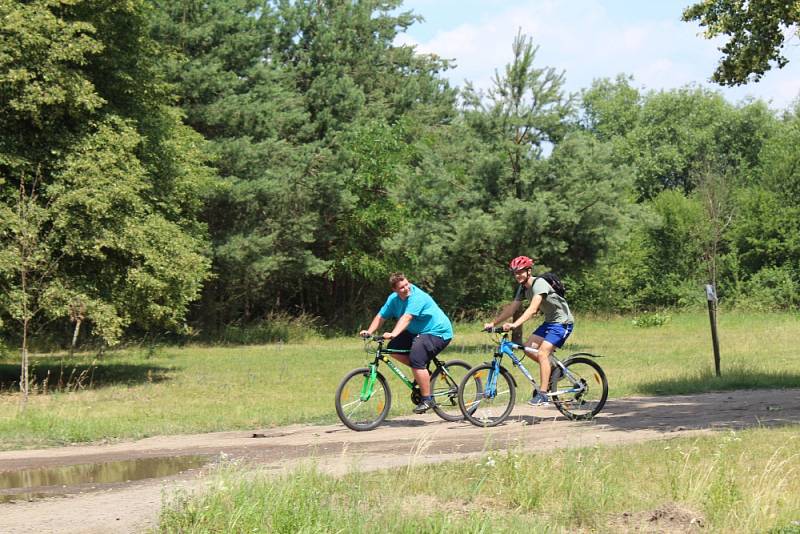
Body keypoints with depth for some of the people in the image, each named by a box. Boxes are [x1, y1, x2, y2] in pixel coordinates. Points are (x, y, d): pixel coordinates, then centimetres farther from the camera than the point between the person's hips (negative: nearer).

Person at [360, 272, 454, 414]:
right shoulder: (394, 299, 0)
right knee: (393, 347, -4)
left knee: (416, 358, -27)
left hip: (438, 332, -9)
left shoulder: (417, 297, -25)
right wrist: (369, 331, -15)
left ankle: (427, 399, -16)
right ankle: (422, 373, 9)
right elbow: (381, 316, 1)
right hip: (417, 332, 9)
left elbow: (406, 318, -37)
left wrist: (393, 334, -49)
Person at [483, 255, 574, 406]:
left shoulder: (539, 284, -24)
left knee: (542, 353, -19)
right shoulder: (523, 287, 4)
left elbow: (532, 309, -36)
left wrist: (514, 324, -46)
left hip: (562, 322, -9)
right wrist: (493, 323, -6)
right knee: (529, 347, -3)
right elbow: (511, 308, 4)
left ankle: (542, 394, -18)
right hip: (549, 321, 9)